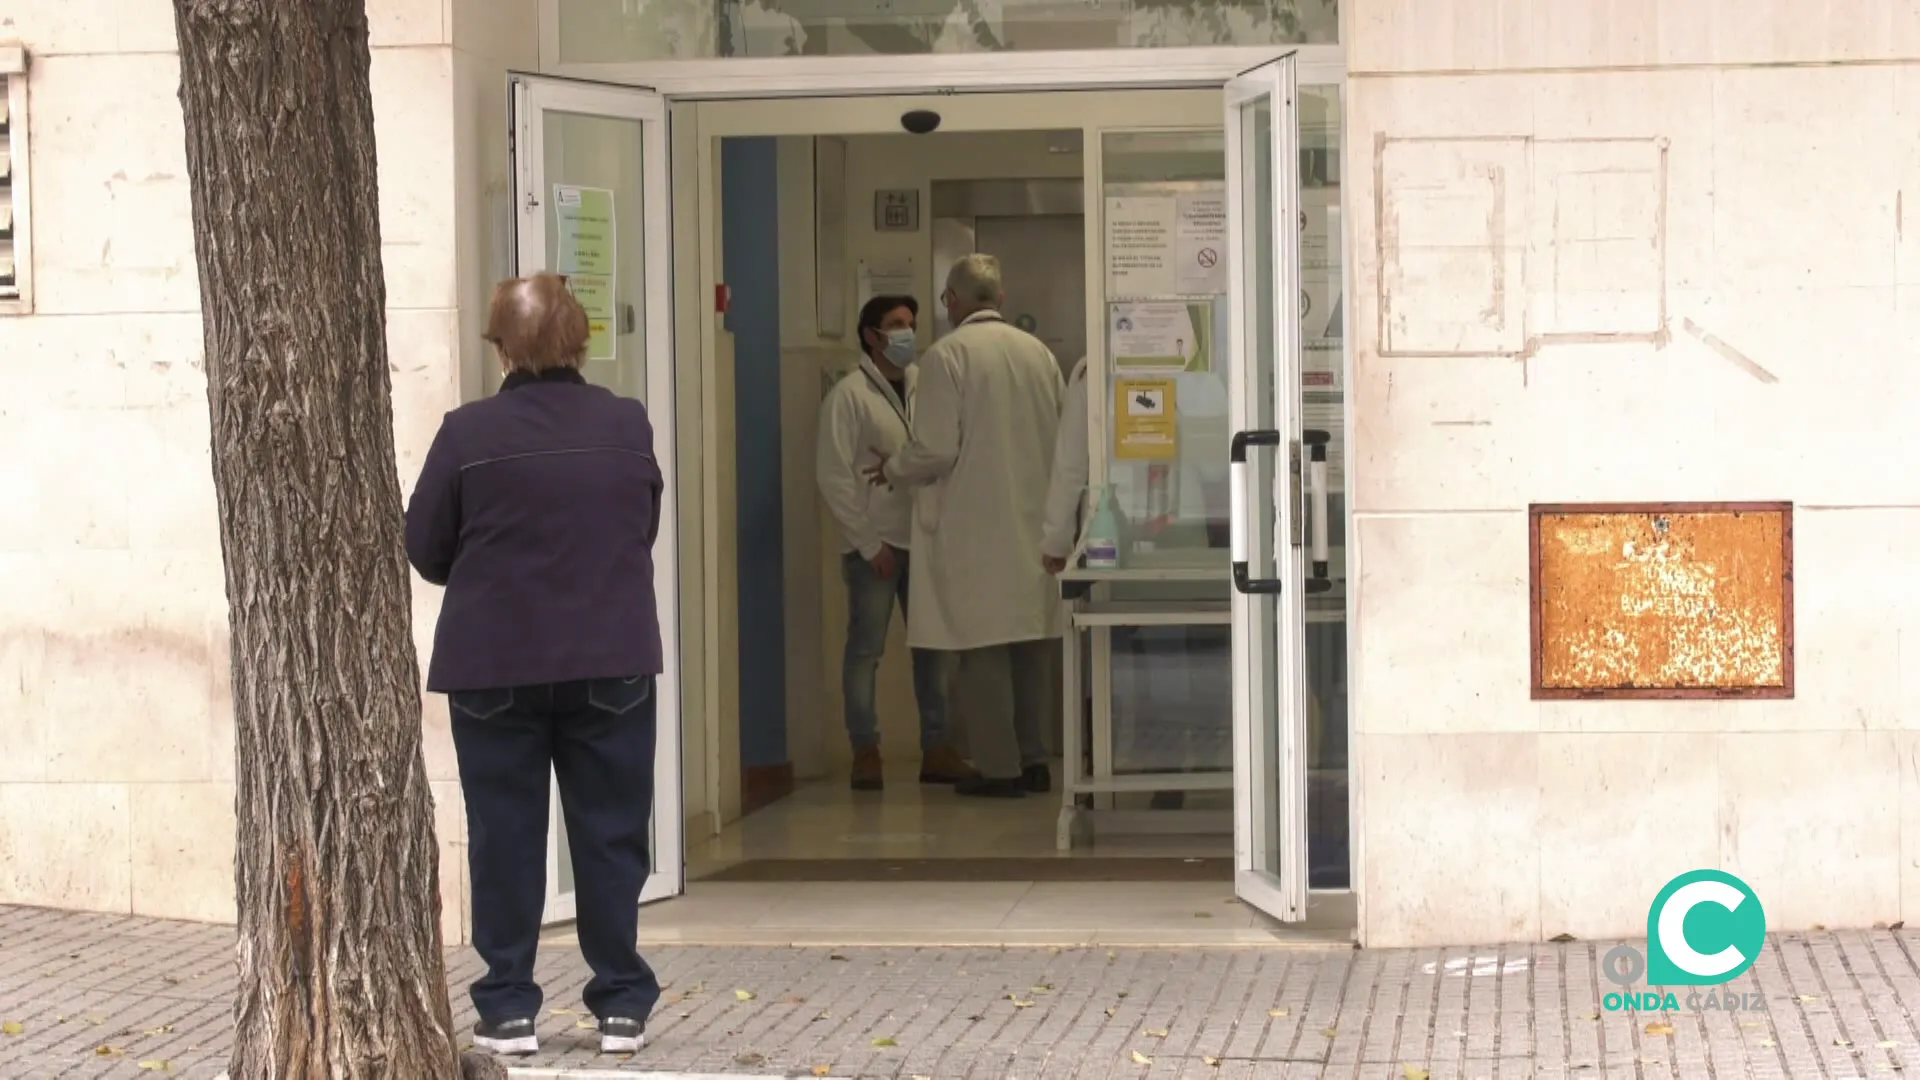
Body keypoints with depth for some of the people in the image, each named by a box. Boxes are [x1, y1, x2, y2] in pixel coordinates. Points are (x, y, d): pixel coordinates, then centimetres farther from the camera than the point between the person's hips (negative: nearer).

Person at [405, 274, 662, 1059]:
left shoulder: (468, 434, -10)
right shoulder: (627, 425, -1)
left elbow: (425, 551, -2)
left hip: (494, 664, -2)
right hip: (612, 661, 2)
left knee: (506, 839, 7)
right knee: (611, 834, 9)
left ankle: (508, 1008, 9)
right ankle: (622, 1002, 12)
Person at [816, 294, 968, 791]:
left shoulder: (922, 387, 9)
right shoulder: (849, 394, -4)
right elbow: (834, 476, -7)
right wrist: (868, 541, -10)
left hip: (923, 539, 5)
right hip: (874, 544, -5)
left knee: (932, 645, 7)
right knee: (866, 648, -1)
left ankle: (935, 750, 13)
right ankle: (866, 753, 5)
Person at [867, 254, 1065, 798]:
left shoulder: (946, 356, -11)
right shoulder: (1039, 353, 7)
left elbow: (935, 449, -14)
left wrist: (892, 469, 5)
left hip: (974, 526, -6)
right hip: (1033, 522, 6)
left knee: (983, 649, -1)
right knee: (1032, 645, 12)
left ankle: (999, 768, -1)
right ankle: (1033, 758, 16)